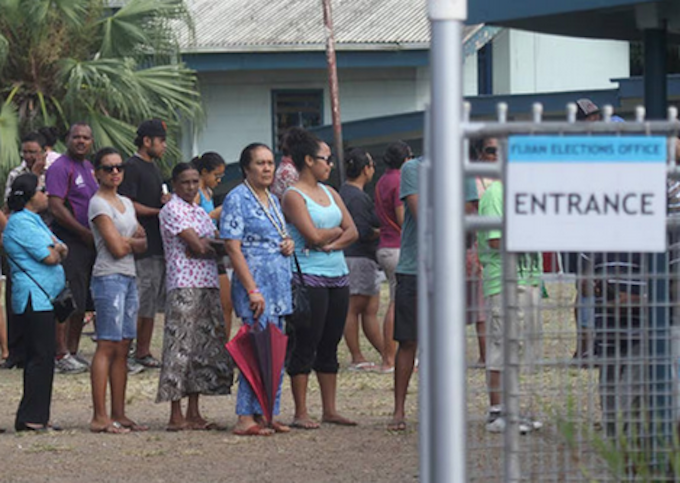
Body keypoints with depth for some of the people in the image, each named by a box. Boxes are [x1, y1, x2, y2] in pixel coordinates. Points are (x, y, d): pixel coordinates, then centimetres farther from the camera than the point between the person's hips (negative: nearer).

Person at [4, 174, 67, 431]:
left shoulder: (33, 220, 20)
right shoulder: (21, 222, -13)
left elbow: (61, 251, 18)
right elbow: (49, 258, -18)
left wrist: (56, 248, -4)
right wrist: (55, 250, 4)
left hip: (43, 298, 11)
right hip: (34, 299, -11)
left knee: (39, 357, 10)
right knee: (42, 356, -12)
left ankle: (37, 417, 13)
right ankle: (30, 418, -13)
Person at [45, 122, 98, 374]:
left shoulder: (88, 167, 17)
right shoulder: (60, 168, -11)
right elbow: (56, 207, -18)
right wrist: (85, 233, -17)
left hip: (88, 242, 9)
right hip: (68, 241, -9)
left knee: (82, 301, 11)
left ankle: (73, 350, 19)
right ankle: (62, 355, -6)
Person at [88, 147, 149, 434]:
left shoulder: (126, 203, 18)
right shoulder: (99, 203, -7)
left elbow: (142, 244, 15)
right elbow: (117, 248, -14)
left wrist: (127, 241, -4)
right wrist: (133, 241, 5)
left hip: (129, 277, 8)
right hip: (109, 278, -8)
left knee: (123, 348, 6)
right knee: (107, 346, -11)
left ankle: (118, 415, 9)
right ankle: (100, 418, -13)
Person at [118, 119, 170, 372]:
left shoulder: (153, 167, 20)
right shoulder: (132, 167, -9)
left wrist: (166, 200, 7)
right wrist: (158, 211, -13)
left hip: (157, 245, 10)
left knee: (151, 304, 10)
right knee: (138, 303, -11)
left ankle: (143, 353, 15)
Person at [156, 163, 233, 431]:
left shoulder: (199, 212, 21)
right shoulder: (171, 210, -5)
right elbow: (198, 247, -13)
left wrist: (204, 245, -10)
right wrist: (214, 246, 3)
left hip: (208, 285, 8)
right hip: (184, 286, -8)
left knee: (206, 347, 7)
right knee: (181, 348, -8)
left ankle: (194, 413, 11)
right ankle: (176, 416, -8)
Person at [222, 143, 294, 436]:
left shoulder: (272, 200, 17)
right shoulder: (237, 199, -8)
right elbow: (233, 248, -14)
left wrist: (288, 245, 4)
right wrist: (253, 290, -19)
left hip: (279, 287, 8)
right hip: (256, 285, -8)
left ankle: (264, 414, 14)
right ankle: (246, 418, -9)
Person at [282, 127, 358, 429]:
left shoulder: (330, 193, 15)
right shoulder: (293, 196, -8)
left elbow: (353, 232, 9)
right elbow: (313, 236, -18)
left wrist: (333, 243, -9)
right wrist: (337, 230, 0)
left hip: (338, 276, 7)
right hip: (309, 277, -7)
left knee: (330, 345, 10)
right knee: (305, 345, -4)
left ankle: (330, 410, 15)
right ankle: (301, 413, -1)